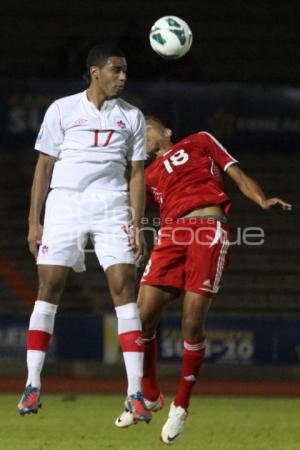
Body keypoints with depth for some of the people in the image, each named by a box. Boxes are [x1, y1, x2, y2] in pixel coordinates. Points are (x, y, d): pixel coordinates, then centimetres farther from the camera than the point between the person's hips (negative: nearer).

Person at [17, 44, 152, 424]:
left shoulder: (131, 117, 11)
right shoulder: (62, 110, 5)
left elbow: (136, 174, 11)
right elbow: (44, 166, 6)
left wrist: (136, 225, 1)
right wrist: (34, 222, 2)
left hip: (112, 207, 1)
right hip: (64, 204, -1)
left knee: (124, 288, -10)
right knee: (49, 288, -5)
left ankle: (135, 393, -10)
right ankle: (32, 385, 4)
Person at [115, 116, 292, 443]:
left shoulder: (199, 142, 22)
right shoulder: (148, 175, 28)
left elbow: (239, 177, 15)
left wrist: (263, 201, -1)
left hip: (209, 230, -4)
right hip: (171, 234, 4)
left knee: (192, 323, -12)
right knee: (143, 318, -8)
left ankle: (181, 406, 1)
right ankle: (149, 396, 13)